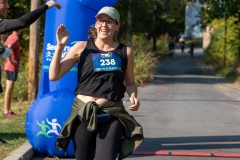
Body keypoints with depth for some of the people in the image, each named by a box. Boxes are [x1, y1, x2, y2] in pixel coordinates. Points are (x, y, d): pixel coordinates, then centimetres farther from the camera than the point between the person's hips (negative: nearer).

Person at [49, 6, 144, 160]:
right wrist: (60, 45, -8)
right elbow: (54, 75, 1)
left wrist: (133, 96, -3)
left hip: (112, 115, 0)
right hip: (83, 113, 1)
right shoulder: (82, 47, 3)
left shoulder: (125, 51, 6)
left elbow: (130, 83, 18)